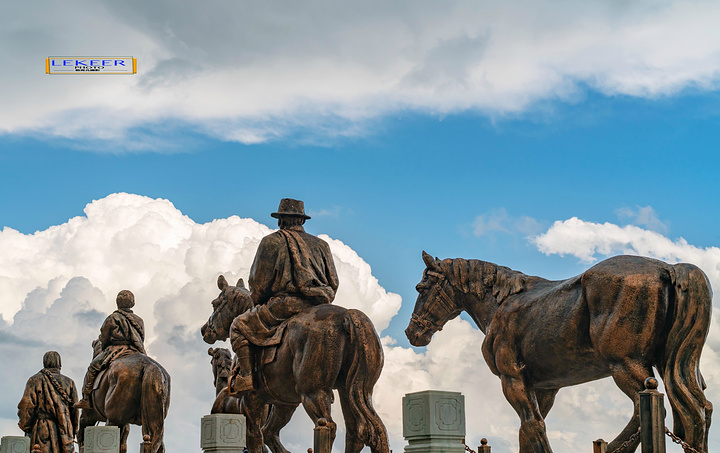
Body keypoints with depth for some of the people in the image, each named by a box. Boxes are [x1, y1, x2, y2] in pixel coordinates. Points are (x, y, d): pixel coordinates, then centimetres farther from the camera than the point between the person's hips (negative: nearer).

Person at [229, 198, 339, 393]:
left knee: (239, 326, 9)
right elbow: (333, 283, 16)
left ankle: (246, 376, -2)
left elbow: (258, 281, 2)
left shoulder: (272, 241, 3)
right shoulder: (321, 245, 18)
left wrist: (257, 304, 18)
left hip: (284, 304, -5)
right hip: (319, 308, 5)